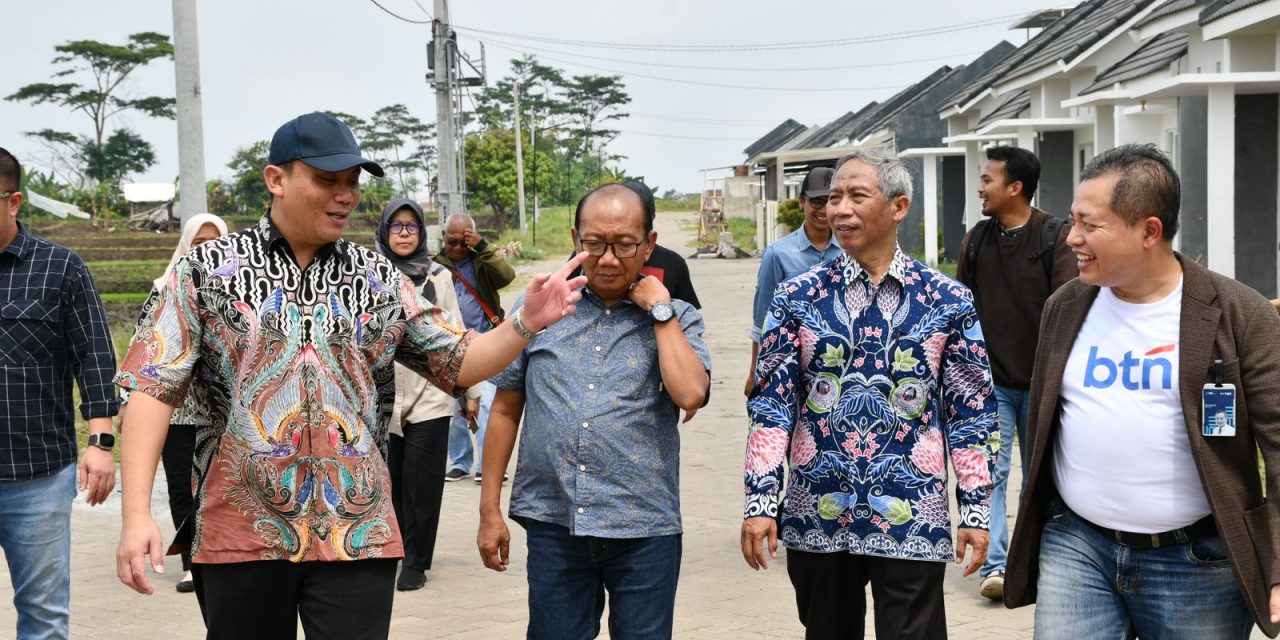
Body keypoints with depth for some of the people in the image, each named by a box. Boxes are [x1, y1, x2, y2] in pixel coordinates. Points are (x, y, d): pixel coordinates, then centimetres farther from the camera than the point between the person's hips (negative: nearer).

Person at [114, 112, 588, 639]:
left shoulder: (381, 281, 8)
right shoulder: (208, 270, 0)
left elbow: (458, 364, 12)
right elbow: (153, 389, -4)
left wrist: (526, 323, -7)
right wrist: (136, 515, -13)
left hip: (357, 535, 1)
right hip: (240, 534, -1)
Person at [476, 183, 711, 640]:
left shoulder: (676, 319, 4)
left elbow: (690, 394, -15)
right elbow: (506, 410, 9)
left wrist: (660, 311, -7)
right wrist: (490, 510, 8)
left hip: (644, 530, -1)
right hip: (552, 522, 1)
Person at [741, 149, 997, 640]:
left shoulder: (948, 302, 0)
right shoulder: (797, 298, 1)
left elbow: (971, 411, 3)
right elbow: (770, 403, 0)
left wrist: (975, 508, 0)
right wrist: (760, 502, -7)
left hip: (912, 520, -1)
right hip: (816, 518, 2)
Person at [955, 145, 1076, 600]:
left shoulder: (1055, 237, -7)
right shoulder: (976, 240, 6)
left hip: (1040, 381, -2)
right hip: (989, 380, 2)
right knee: (990, 472, -7)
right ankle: (995, 566, -9)